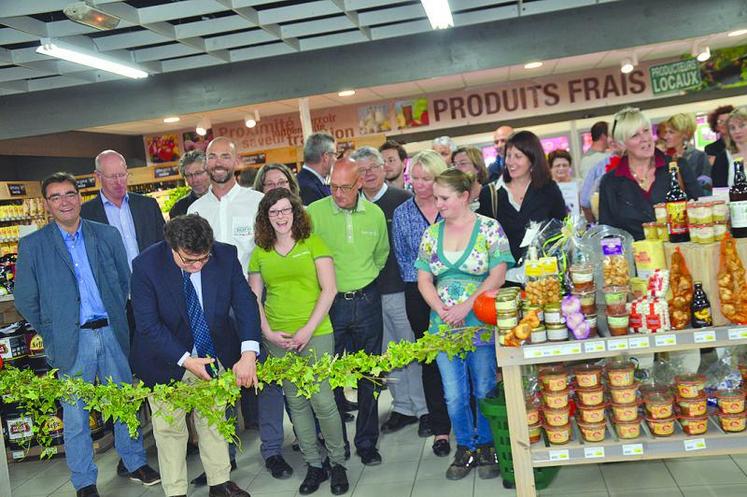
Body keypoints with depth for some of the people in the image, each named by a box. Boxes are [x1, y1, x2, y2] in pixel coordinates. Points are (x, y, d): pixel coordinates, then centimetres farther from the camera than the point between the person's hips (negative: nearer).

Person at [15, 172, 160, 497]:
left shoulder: (107, 235, 3)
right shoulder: (32, 245, -3)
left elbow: (125, 281, 11)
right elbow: (25, 300, 1)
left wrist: (117, 319, 8)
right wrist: (53, 334, 1)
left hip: (112, 333, 2)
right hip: (72, 341, -2)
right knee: (75, 415, 6)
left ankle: (135, 463, 30)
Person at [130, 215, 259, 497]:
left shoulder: (226, 256, -17)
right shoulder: (146, 265, -24)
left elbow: (245, 302, -17)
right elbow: (148, 325, -22)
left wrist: (248, 354, -30)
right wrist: (186, 360, -28)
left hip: (213, 356, 3)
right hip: (167, 362, -3)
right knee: (170, 429, 12)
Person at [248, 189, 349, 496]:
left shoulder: (313, 243, 0)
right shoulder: (260, 252, 8)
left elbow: (329, 290, -4)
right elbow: (254, 298, 10)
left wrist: (308, 329, -10)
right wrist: (268, 332, -3)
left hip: (315, 334, -3)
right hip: (277, 339, 3)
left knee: (322, 400, -6)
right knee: (296, 401, 9)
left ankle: (338, 461, 14)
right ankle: (314, 464, 22)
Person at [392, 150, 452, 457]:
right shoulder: (401, 214, 5)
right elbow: (402, 258, 9)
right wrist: (423, 279, -2)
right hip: (419, 294, 1)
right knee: (431, 359, 6)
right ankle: (440, 429, 17)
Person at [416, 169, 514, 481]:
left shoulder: (489, 229, -4)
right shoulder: (431, 234, 7)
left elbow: (498, 275, -11)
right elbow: (424, 280, 6)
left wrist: (466, 306, -18)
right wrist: (442, 309, -9)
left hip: (482, 324, -3)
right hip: (443, 326, 3)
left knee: (484, 391, 6)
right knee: (454, 395, 7)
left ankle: (485, 447, 27)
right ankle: (465, 449, 27)